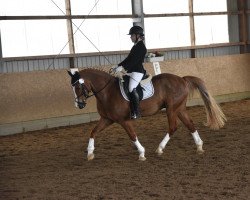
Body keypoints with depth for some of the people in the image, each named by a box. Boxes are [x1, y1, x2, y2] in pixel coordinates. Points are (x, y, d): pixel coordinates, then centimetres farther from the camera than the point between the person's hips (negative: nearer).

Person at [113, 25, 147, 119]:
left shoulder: (141, 47, -11)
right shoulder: (136, 46, 19)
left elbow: (134, 60, -20)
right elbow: (128, 59, 20)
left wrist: (123, 67, -25)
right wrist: (119, 65, 10)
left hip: (137, 71, -11)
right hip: (131, 71, 11)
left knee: (131, 88, -26)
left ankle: (136, 112, -28)